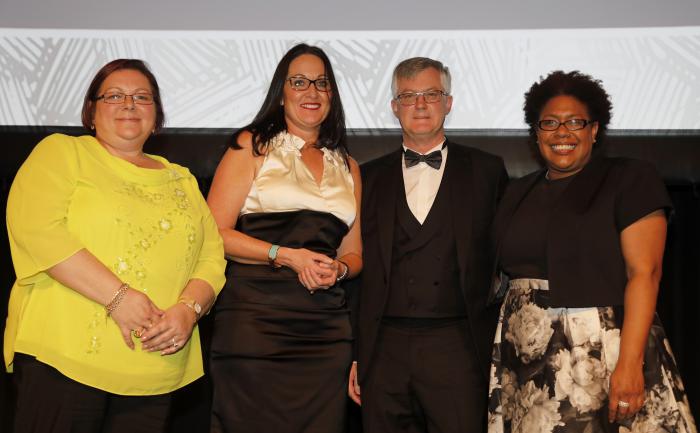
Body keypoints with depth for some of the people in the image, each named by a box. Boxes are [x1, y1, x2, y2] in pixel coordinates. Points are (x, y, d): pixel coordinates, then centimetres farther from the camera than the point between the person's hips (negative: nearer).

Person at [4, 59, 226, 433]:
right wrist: (117, 296, -17)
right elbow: (36, 229, -11)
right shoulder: (61, 152, 5)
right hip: (63, 356, -4)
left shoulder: (181, 180, 18)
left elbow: (211, 256, 13)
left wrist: (189, 308, -9)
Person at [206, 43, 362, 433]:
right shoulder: (252, 146, 7)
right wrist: (287, 255, -11)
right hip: (254, 322, -3)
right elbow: (215, 233, -2)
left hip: (326, 330, 4)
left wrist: (338, 268, -1)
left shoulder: (347, 166, 19)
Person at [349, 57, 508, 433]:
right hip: (384, 351, 2)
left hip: (457, 349, -1)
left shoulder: (487, 171, 7)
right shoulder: (369, 177, 12)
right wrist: (353, 356, 7)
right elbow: (357, 270, 11)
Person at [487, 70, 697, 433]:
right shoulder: (519, 192, 14)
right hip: (527, 361, 5)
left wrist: (630, 362, -21)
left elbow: (644, 272, -11)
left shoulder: (630, 179, -2)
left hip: (603, 353, -4)